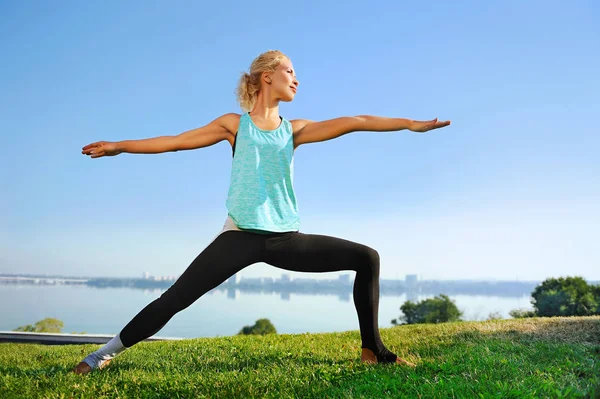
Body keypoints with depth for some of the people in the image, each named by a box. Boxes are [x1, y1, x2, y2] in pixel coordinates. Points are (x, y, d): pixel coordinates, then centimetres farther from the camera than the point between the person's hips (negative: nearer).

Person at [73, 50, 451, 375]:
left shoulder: (293, 129, 12)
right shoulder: (235, 125, 6)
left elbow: (353, 122, 4)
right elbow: (174, 141, 8)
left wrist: (409, 123, 0)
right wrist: (119, 145, 7)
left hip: (286, 238, 3)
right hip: (242, 236, -3)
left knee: (367, 257, -3)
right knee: (176, 298, -11)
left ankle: (373, 351, 5)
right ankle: (107, 352, 9)